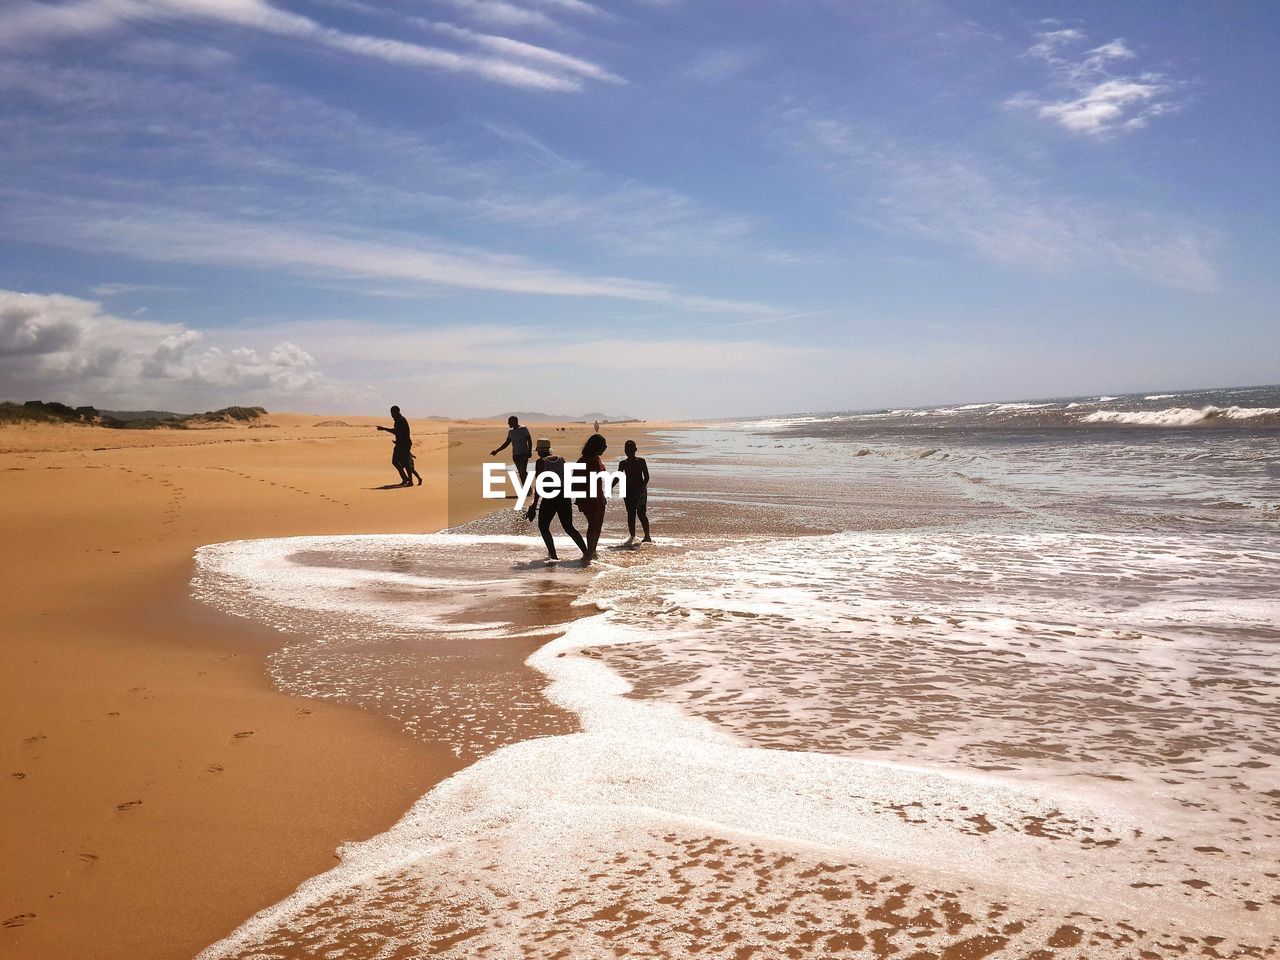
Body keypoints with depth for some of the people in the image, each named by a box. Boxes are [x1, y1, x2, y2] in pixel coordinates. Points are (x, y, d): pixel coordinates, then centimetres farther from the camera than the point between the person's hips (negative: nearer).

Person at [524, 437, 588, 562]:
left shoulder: (540, 462, -7)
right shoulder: (561, 459, 8)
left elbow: (538, 484, -9)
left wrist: (535, 504, -6)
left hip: (549, 497, -5)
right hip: (564, 496, 5)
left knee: (543, 526, 14)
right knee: (569, 527, 13)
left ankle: (553, 554, 6)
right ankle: (586, 552, 3)